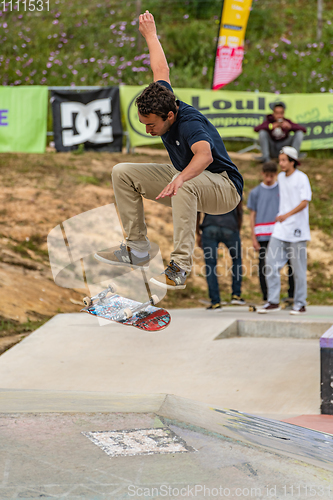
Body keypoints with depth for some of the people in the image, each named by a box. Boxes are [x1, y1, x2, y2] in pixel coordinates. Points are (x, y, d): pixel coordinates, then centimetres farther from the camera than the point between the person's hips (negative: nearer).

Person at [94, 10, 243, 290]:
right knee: (122, 173, -1)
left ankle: (180, 267, -41)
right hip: (183, 177, 9)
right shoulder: (161, 101, -9)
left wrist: (180, 179, -71)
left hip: (224, 188, -9)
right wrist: (150, 35, 26)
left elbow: (204, 154, -53)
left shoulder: (190, 124, -32)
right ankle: (137, 248, 2)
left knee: (186, 186, -43)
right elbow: (162, 71, 11)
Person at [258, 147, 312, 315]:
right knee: (271, 264, -3)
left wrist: (287, 215, -30)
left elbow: (304, 202, -17)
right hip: (280, 230, 6)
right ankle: (273, 302, 3)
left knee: (298, 269, -1)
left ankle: (300, 304, 7)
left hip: (297, 231, -6)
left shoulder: (301, 178, -7)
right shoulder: (281, 177, 13)